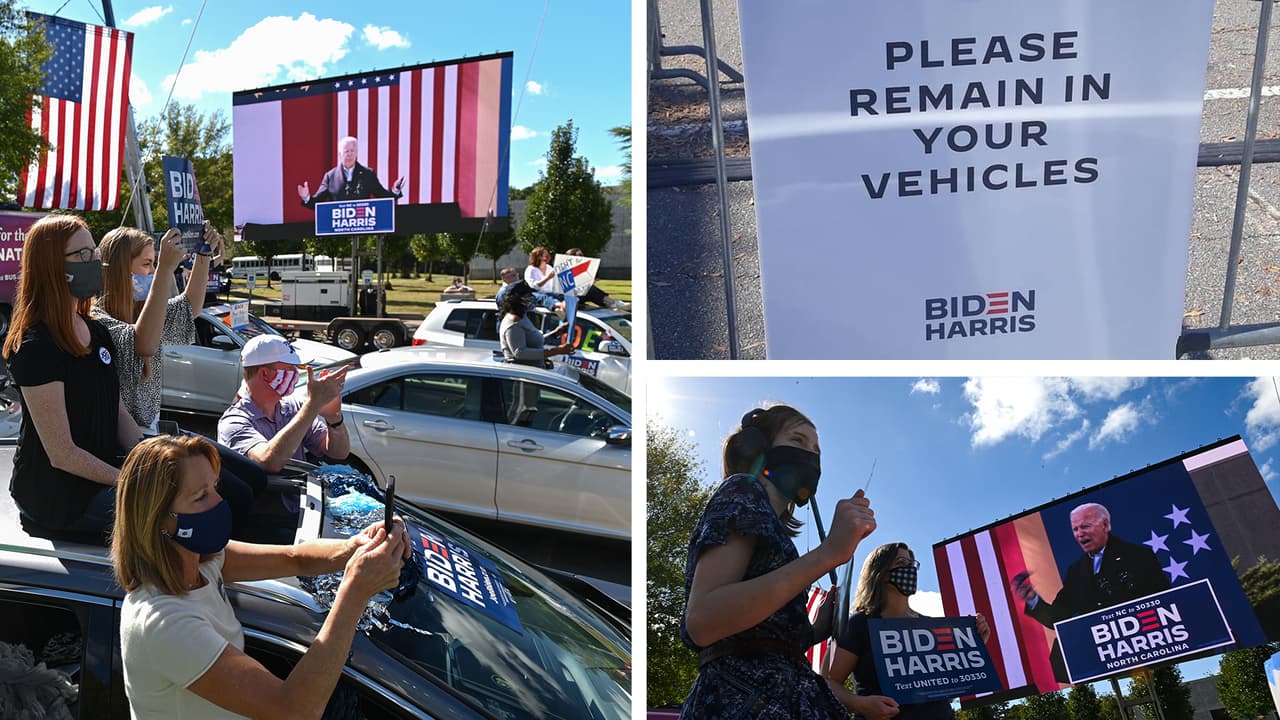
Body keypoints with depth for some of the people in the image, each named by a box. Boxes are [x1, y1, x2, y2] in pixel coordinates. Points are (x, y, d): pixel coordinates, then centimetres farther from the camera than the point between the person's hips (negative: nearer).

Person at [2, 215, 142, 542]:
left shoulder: (96, 332, 9)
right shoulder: (36, 348, -18)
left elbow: (119, 412, 10)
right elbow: (62, 454, -19)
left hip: (101, 473, 9)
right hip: (56, 496, -8)